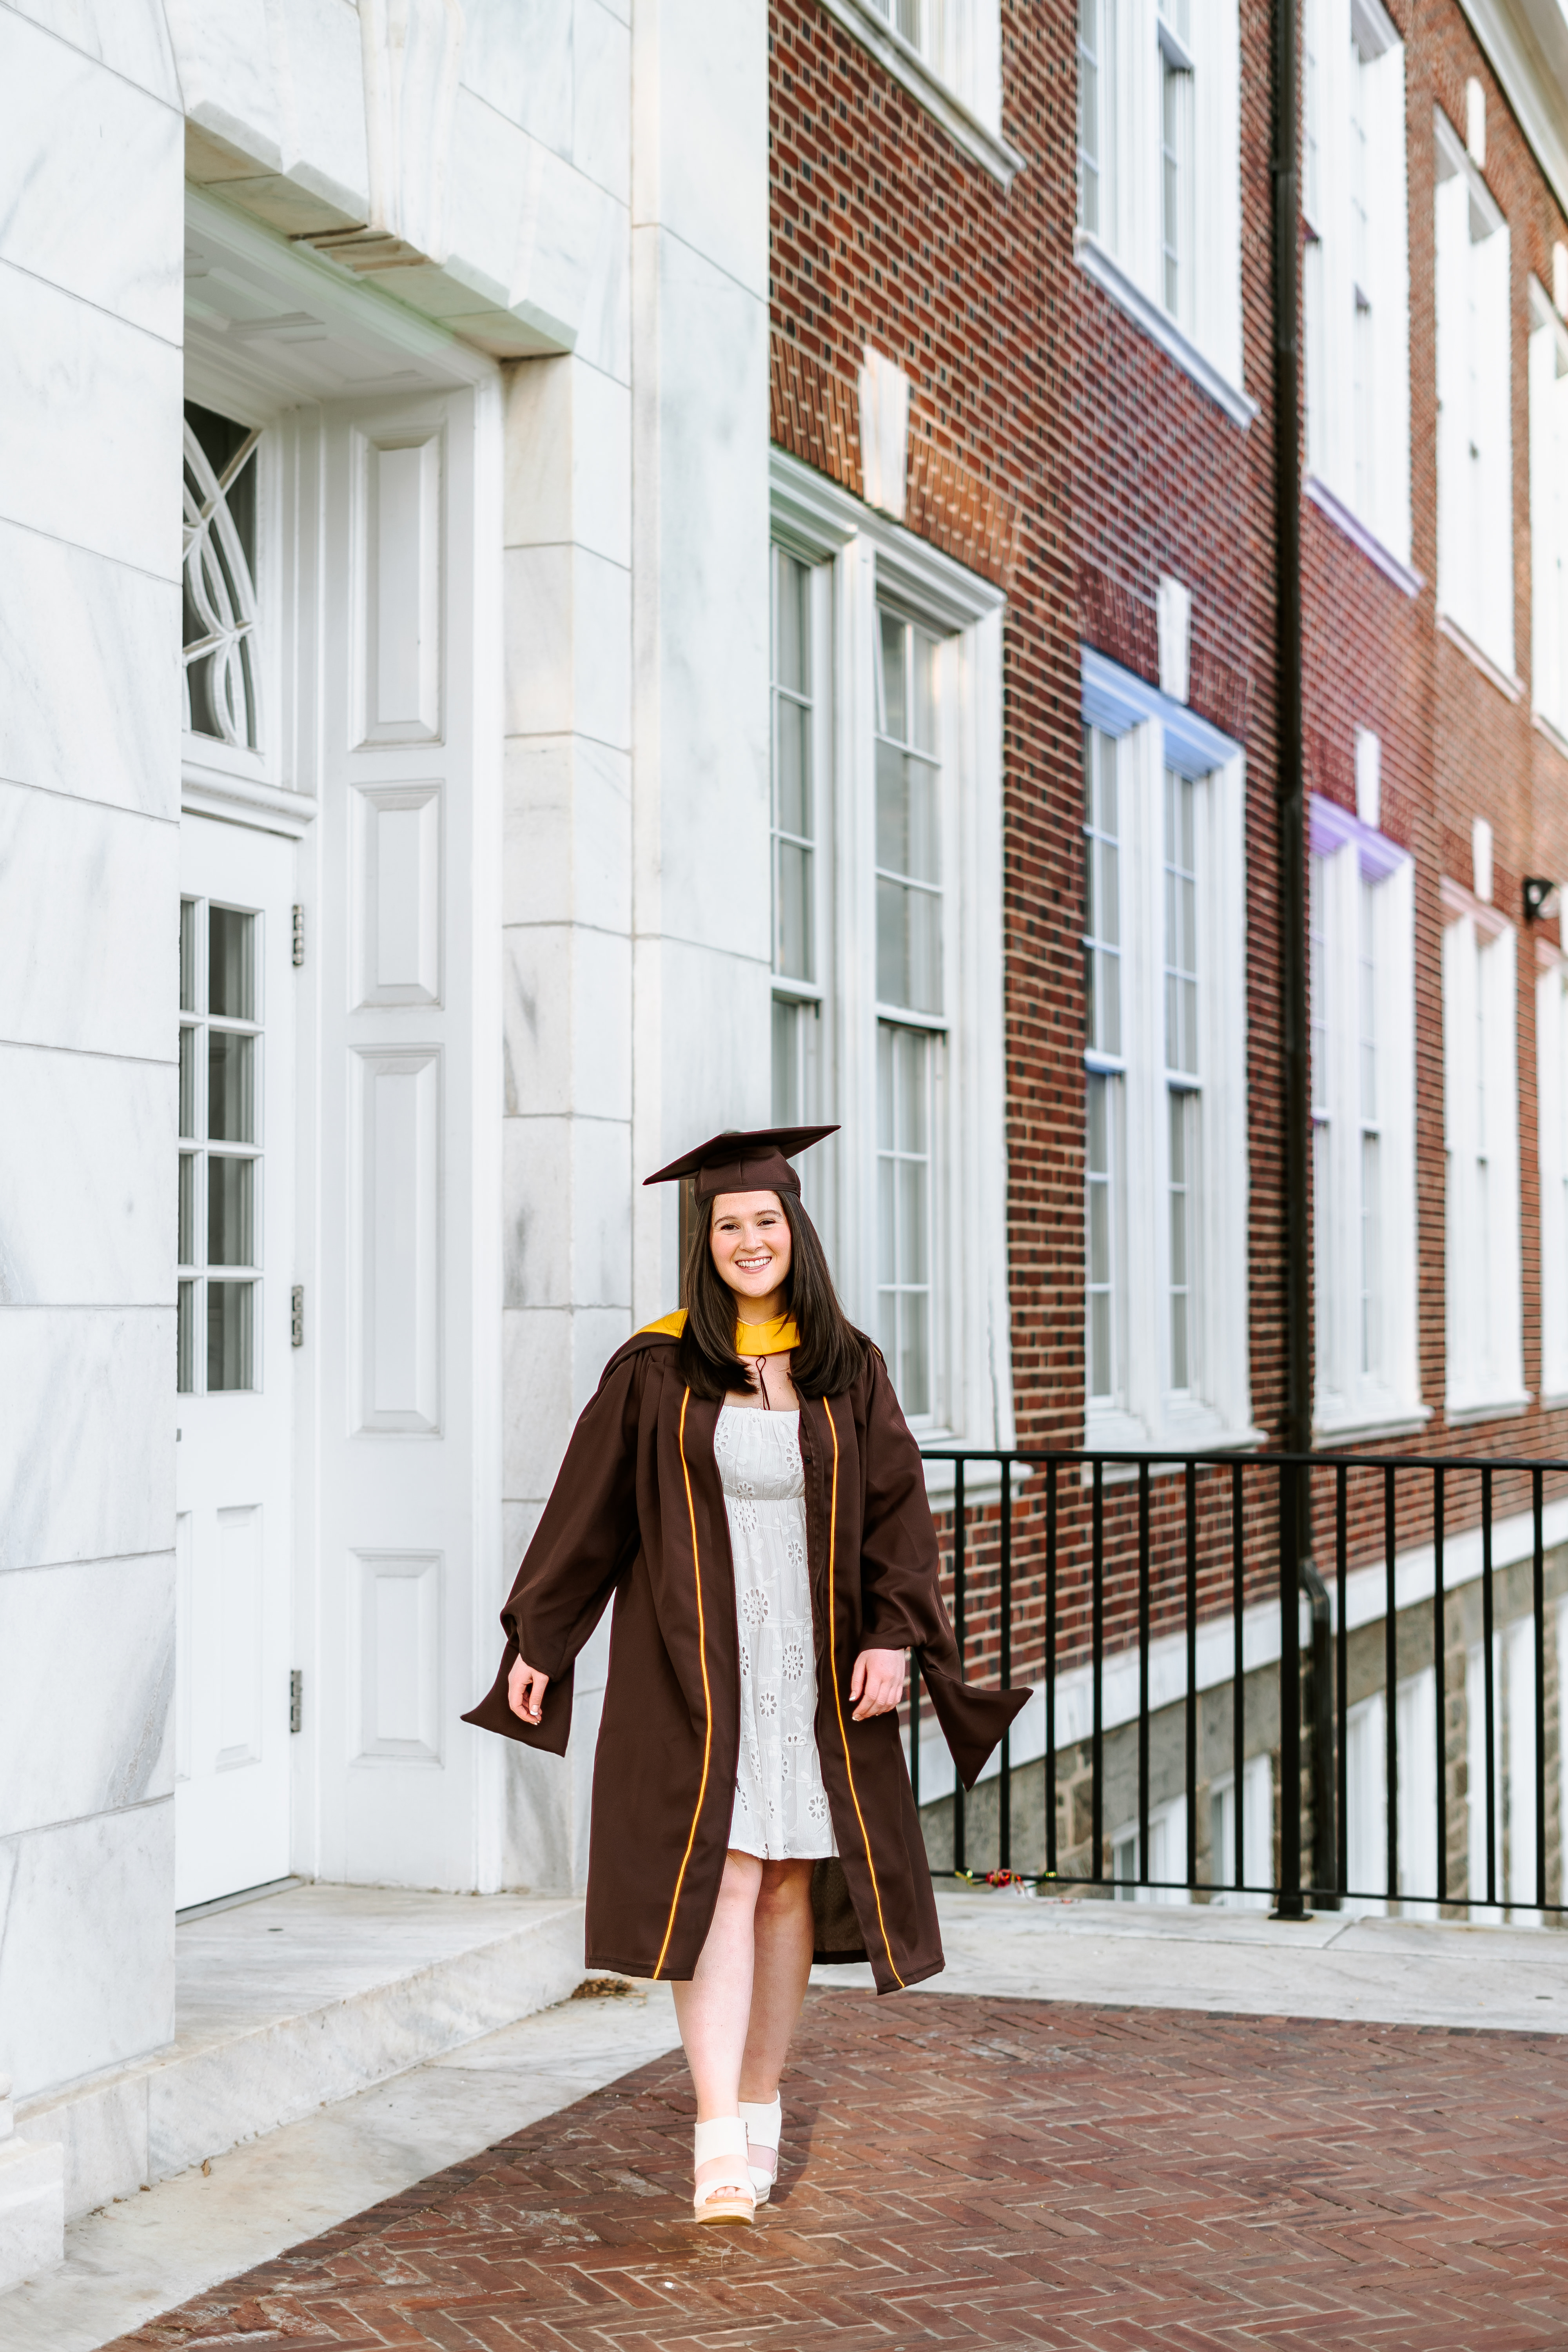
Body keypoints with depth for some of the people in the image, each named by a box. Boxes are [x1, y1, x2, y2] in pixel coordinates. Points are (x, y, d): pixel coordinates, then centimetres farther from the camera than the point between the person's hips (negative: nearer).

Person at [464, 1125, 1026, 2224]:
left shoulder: (849, 1367, 4)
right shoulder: (657, 1369, -2)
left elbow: (897, 1505, 1)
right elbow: (590, 1509, 3)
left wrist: (892, 1635, -11)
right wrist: (537, 1640, 4)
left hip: (812, 1665, 2)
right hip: (696, 1666, -2)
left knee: (789, 1886, 8)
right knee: (718, 1882, -9)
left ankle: (762, 2102, 24)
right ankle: (720, 2144, -12)